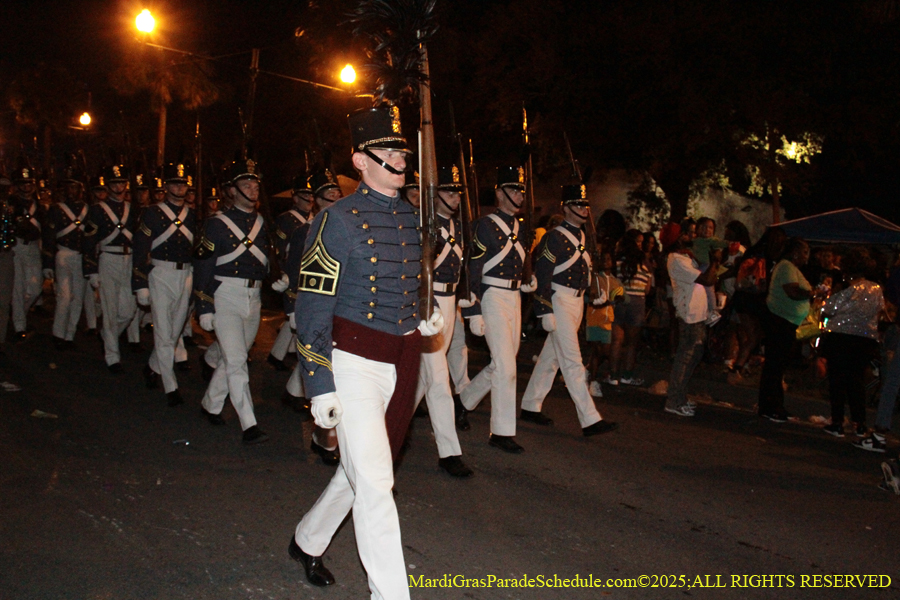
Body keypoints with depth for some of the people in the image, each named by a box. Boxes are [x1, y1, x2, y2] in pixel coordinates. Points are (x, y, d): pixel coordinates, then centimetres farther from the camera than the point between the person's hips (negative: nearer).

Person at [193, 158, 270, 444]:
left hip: (254, 297, 6)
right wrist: (204, 308, -10)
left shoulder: (261, 222, 12)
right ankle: (249, 425, -11)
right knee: (236, 361, -11)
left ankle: (210, 405, 35)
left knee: (231, 358, 15)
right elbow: (202, 267, -6)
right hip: (225, 296, -6)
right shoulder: (217, 223, -4)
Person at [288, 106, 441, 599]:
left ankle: (307, 542, 41)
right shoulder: (337, 220, -10)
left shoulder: (412, 218, 10)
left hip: (403, 364, 7)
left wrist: (425, 317, 5)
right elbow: (313, 308, -11)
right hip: (354, 363, -7)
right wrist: (320, 385, -15)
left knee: (360, 471, 19)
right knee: (374, 484, -7)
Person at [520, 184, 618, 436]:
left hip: (577, 302, 9)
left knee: (552, 357, 14)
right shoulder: (555, 237, -12)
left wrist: (596, 293, 12)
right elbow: (542, 276, -16)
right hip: (559, 302, -9)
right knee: (572, 362, -8)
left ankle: (530, 407, 25)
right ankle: (590, 420, -8)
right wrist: (545, 312, -19)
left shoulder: (582, 236, 14)